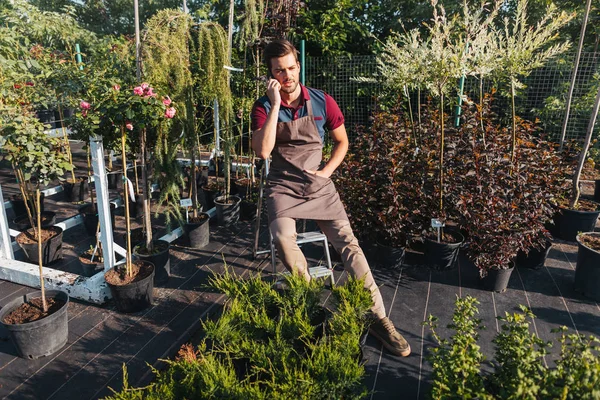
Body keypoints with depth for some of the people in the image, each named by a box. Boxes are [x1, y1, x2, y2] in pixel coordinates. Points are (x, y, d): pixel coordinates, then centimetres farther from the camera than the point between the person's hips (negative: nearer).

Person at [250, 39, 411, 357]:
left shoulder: (322, 102, 0)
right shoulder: (263, 107, -2)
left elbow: (342, 142, 12)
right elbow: (262, 152, -17)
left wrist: (326, 171, -3)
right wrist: (275, 105, -18)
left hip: (318, 184, 1)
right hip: (283, 185, -1)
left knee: (347, 242, -13)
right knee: (282, 237, -29)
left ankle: (378, 317, -4)